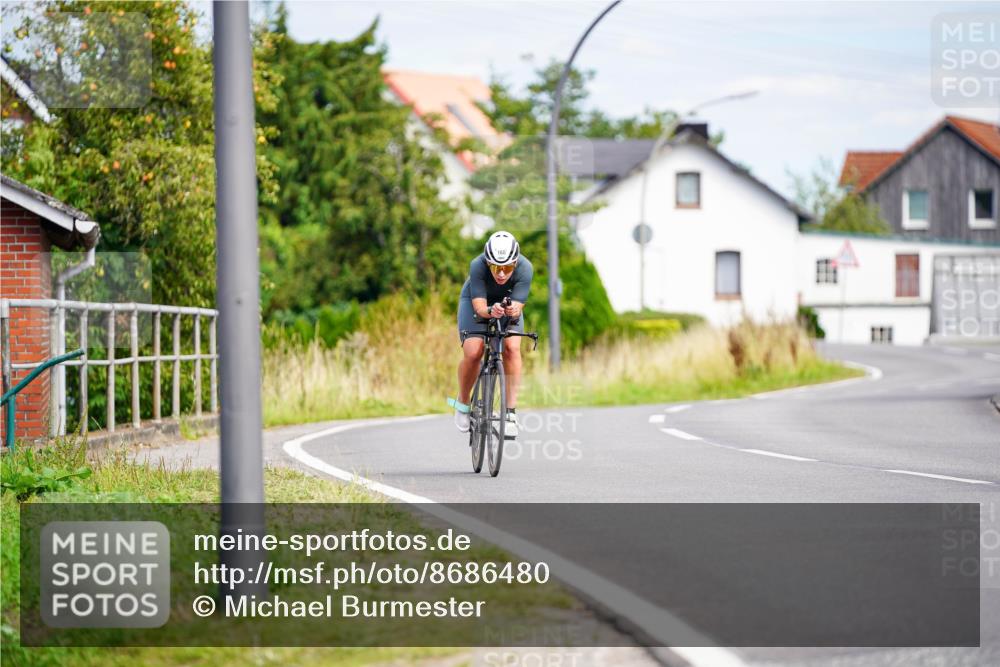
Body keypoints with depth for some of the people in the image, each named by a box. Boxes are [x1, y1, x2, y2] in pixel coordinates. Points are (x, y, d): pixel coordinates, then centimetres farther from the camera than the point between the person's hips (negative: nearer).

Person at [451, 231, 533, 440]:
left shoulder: (525, 269, -33)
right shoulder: (478, 266, -36)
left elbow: (518, 306, -34)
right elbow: (479, 306, -37)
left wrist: (513, 311, -58)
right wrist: (491, 311, -59)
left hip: (508, 304, 1)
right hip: (475, 302, -1)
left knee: (512, 348, -24)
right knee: (473, 353, -22)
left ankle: (511, 411, -18)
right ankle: (462, 403, 5)